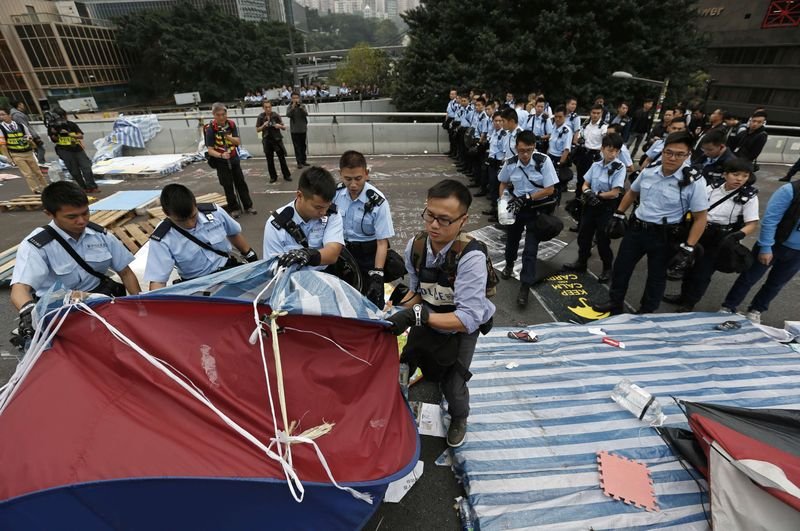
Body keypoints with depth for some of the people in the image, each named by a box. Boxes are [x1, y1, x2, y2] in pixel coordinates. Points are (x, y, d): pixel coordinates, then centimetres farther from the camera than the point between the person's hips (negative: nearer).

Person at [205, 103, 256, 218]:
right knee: (228, 186, 4)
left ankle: (248, 205, 22)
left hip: (234, 159, 4)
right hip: (221, 162, -4)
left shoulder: (231, 124, -6)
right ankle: (234, 208, 17)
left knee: (241, 182, 11)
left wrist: (227, 136, -26)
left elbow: (238, 142, -9)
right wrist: (221, 155, -35)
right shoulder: (211, 129, -17)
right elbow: (210, 150, -17)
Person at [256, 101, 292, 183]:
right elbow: (257, 130, 3)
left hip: (277, 139, -1)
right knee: (270, 160, 6)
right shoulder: (261, 117, -2)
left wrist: (280, 126, -23)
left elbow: (284, 127, 0)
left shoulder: (276, 115, -4)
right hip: (267, 140, 1)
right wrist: (263, 126, -16)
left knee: (282, 158, 0)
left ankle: (286, 175, 10)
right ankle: (273, 177, 17)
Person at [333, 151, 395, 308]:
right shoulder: (335, 193, -8)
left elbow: (382, 242, -16)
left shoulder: (377, 201, -19)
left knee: (372, 303, -1)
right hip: (343, 251, 3)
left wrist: (377, 276, -22)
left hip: (368, 253, -3)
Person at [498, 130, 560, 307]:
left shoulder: (544, 161, -18)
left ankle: (525, 288, 1)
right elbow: (503, 183, 10)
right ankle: (509, 265, 51)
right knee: (512, 239, 21)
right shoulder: (510, 164, -9)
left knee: (530, 249, -6)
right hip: (517, 206, 3)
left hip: (537, 208, -3)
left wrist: (526, 198, -23)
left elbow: (550, 189, -16)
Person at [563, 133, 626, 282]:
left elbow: (615, 193, -18)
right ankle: (581, 262, 33)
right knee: (583, 234, 14)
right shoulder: (596, 165, 2)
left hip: (607, 208, -5)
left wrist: (597, 195, -11)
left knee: (602, 239, 2)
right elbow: (585, 185, 5)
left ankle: (607, 268, 22)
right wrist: (587, 192, -17)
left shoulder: (619, 167, -13)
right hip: (591, 205, 6)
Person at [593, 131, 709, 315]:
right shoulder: (648, 172, -3)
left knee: (656, 277, 13)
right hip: (636, 229, 4)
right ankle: (615, 303, 34)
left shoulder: (694, 181, -15)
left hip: (664, 237, -4)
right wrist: (618, 215, 15)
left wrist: (687, 249, -17)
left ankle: (645, 313, 33)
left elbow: (700, 218, -12)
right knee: (621, 267, 13)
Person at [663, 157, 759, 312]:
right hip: (699, 233, 4)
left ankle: (689, 304, 22)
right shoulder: (713, 187, -4)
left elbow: (752, 224, -12)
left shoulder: (749, 196, -11)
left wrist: (736, 236, -30)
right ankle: (684, 296, 38)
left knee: (701, 273, 4)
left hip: (719, 240, -4)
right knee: (688, 266, 17)